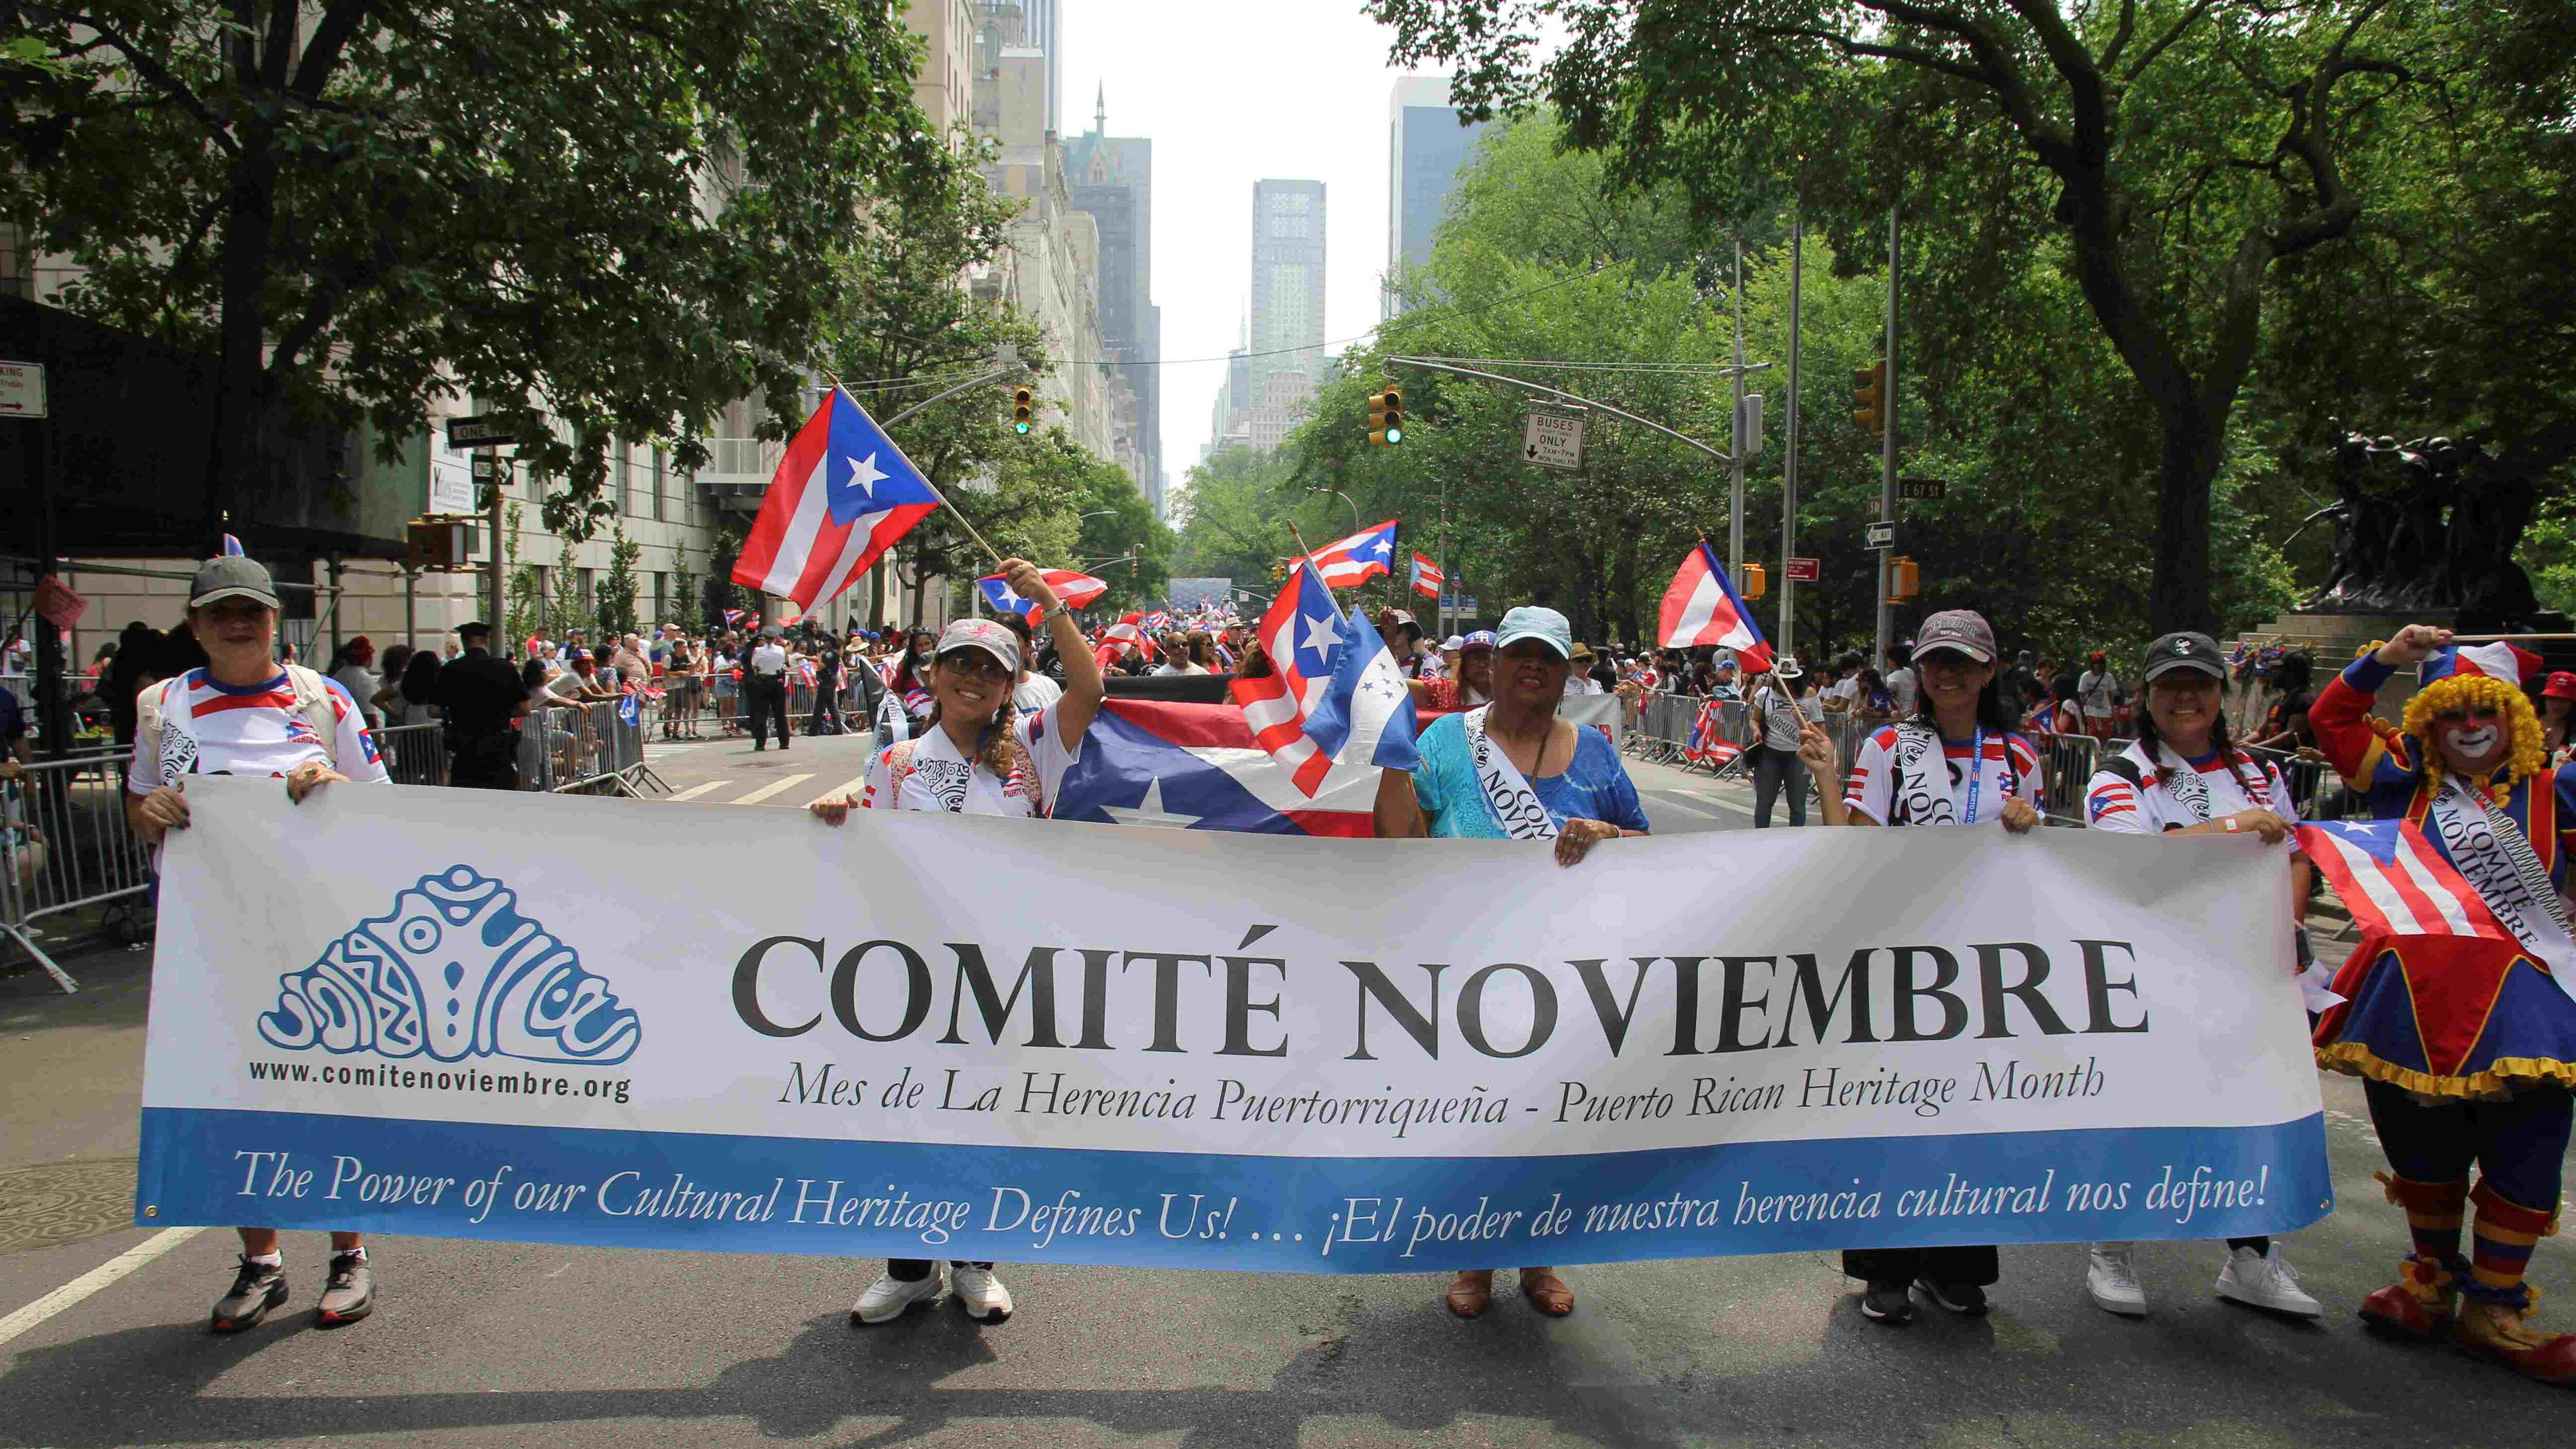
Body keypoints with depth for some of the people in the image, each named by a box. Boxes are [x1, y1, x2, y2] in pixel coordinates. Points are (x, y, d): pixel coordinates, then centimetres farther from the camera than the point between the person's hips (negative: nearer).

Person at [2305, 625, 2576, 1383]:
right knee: (2422, 1153, 15)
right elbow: (2332, 720, 8)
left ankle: (2493, 1307, 16)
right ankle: (2433, 1277, 36)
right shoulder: (2408, 784, 9)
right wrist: (2386, 658, -2)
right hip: (2416, 1002, 1)